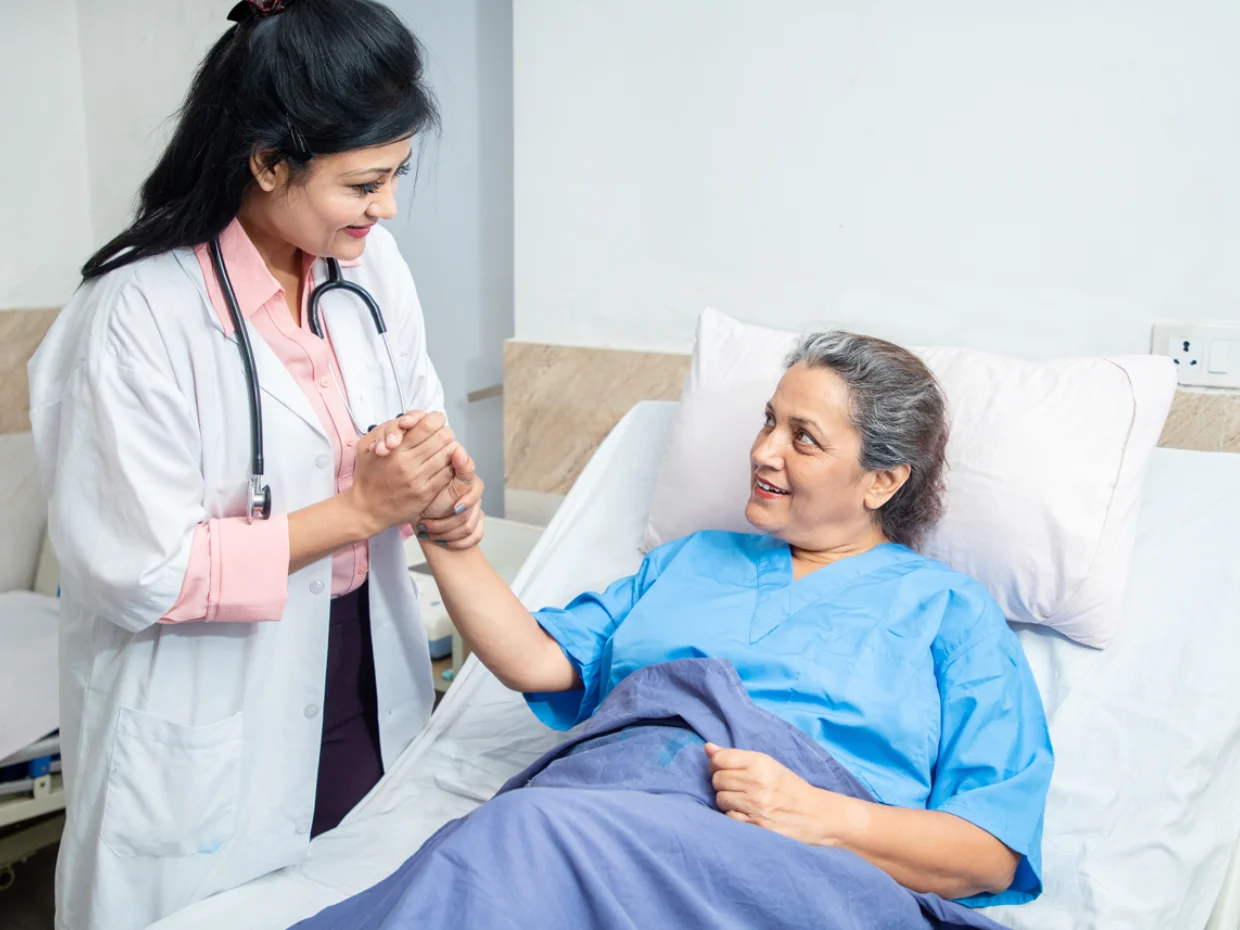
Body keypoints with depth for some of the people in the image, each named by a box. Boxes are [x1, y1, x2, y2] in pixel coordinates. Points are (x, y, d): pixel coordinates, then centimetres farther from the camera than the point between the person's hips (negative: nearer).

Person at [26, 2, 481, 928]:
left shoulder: (369, 262, -3)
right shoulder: (140, 315, -22)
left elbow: (419, 412, 10)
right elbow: (143, 575, -21)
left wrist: (443, 479, -13)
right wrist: (360, 509, -23)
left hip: (365, 695, 6)